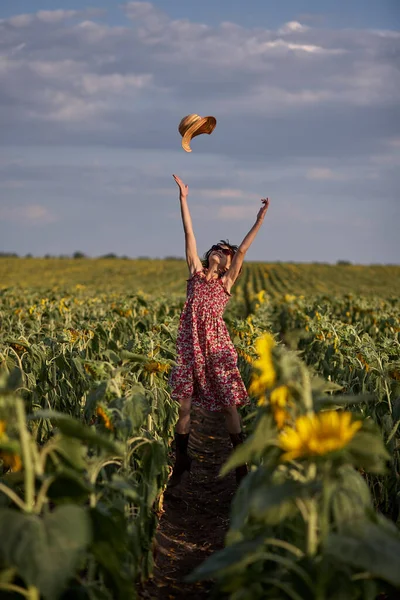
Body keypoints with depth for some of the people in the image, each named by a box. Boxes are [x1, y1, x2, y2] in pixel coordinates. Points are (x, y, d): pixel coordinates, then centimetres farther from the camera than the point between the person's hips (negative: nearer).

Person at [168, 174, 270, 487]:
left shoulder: (227, 281, 8)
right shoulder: (196, 272, 12)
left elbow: (243, 249, 0)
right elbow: (189, 233, 8)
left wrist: (260, 218, -6)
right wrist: (183, 199, 5)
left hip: (217, 347, -1)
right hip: (191, 346, 1)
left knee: (230, 405, 0)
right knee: (184, 405, 3)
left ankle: (240, 463, 11)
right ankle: (180, 463, 16)